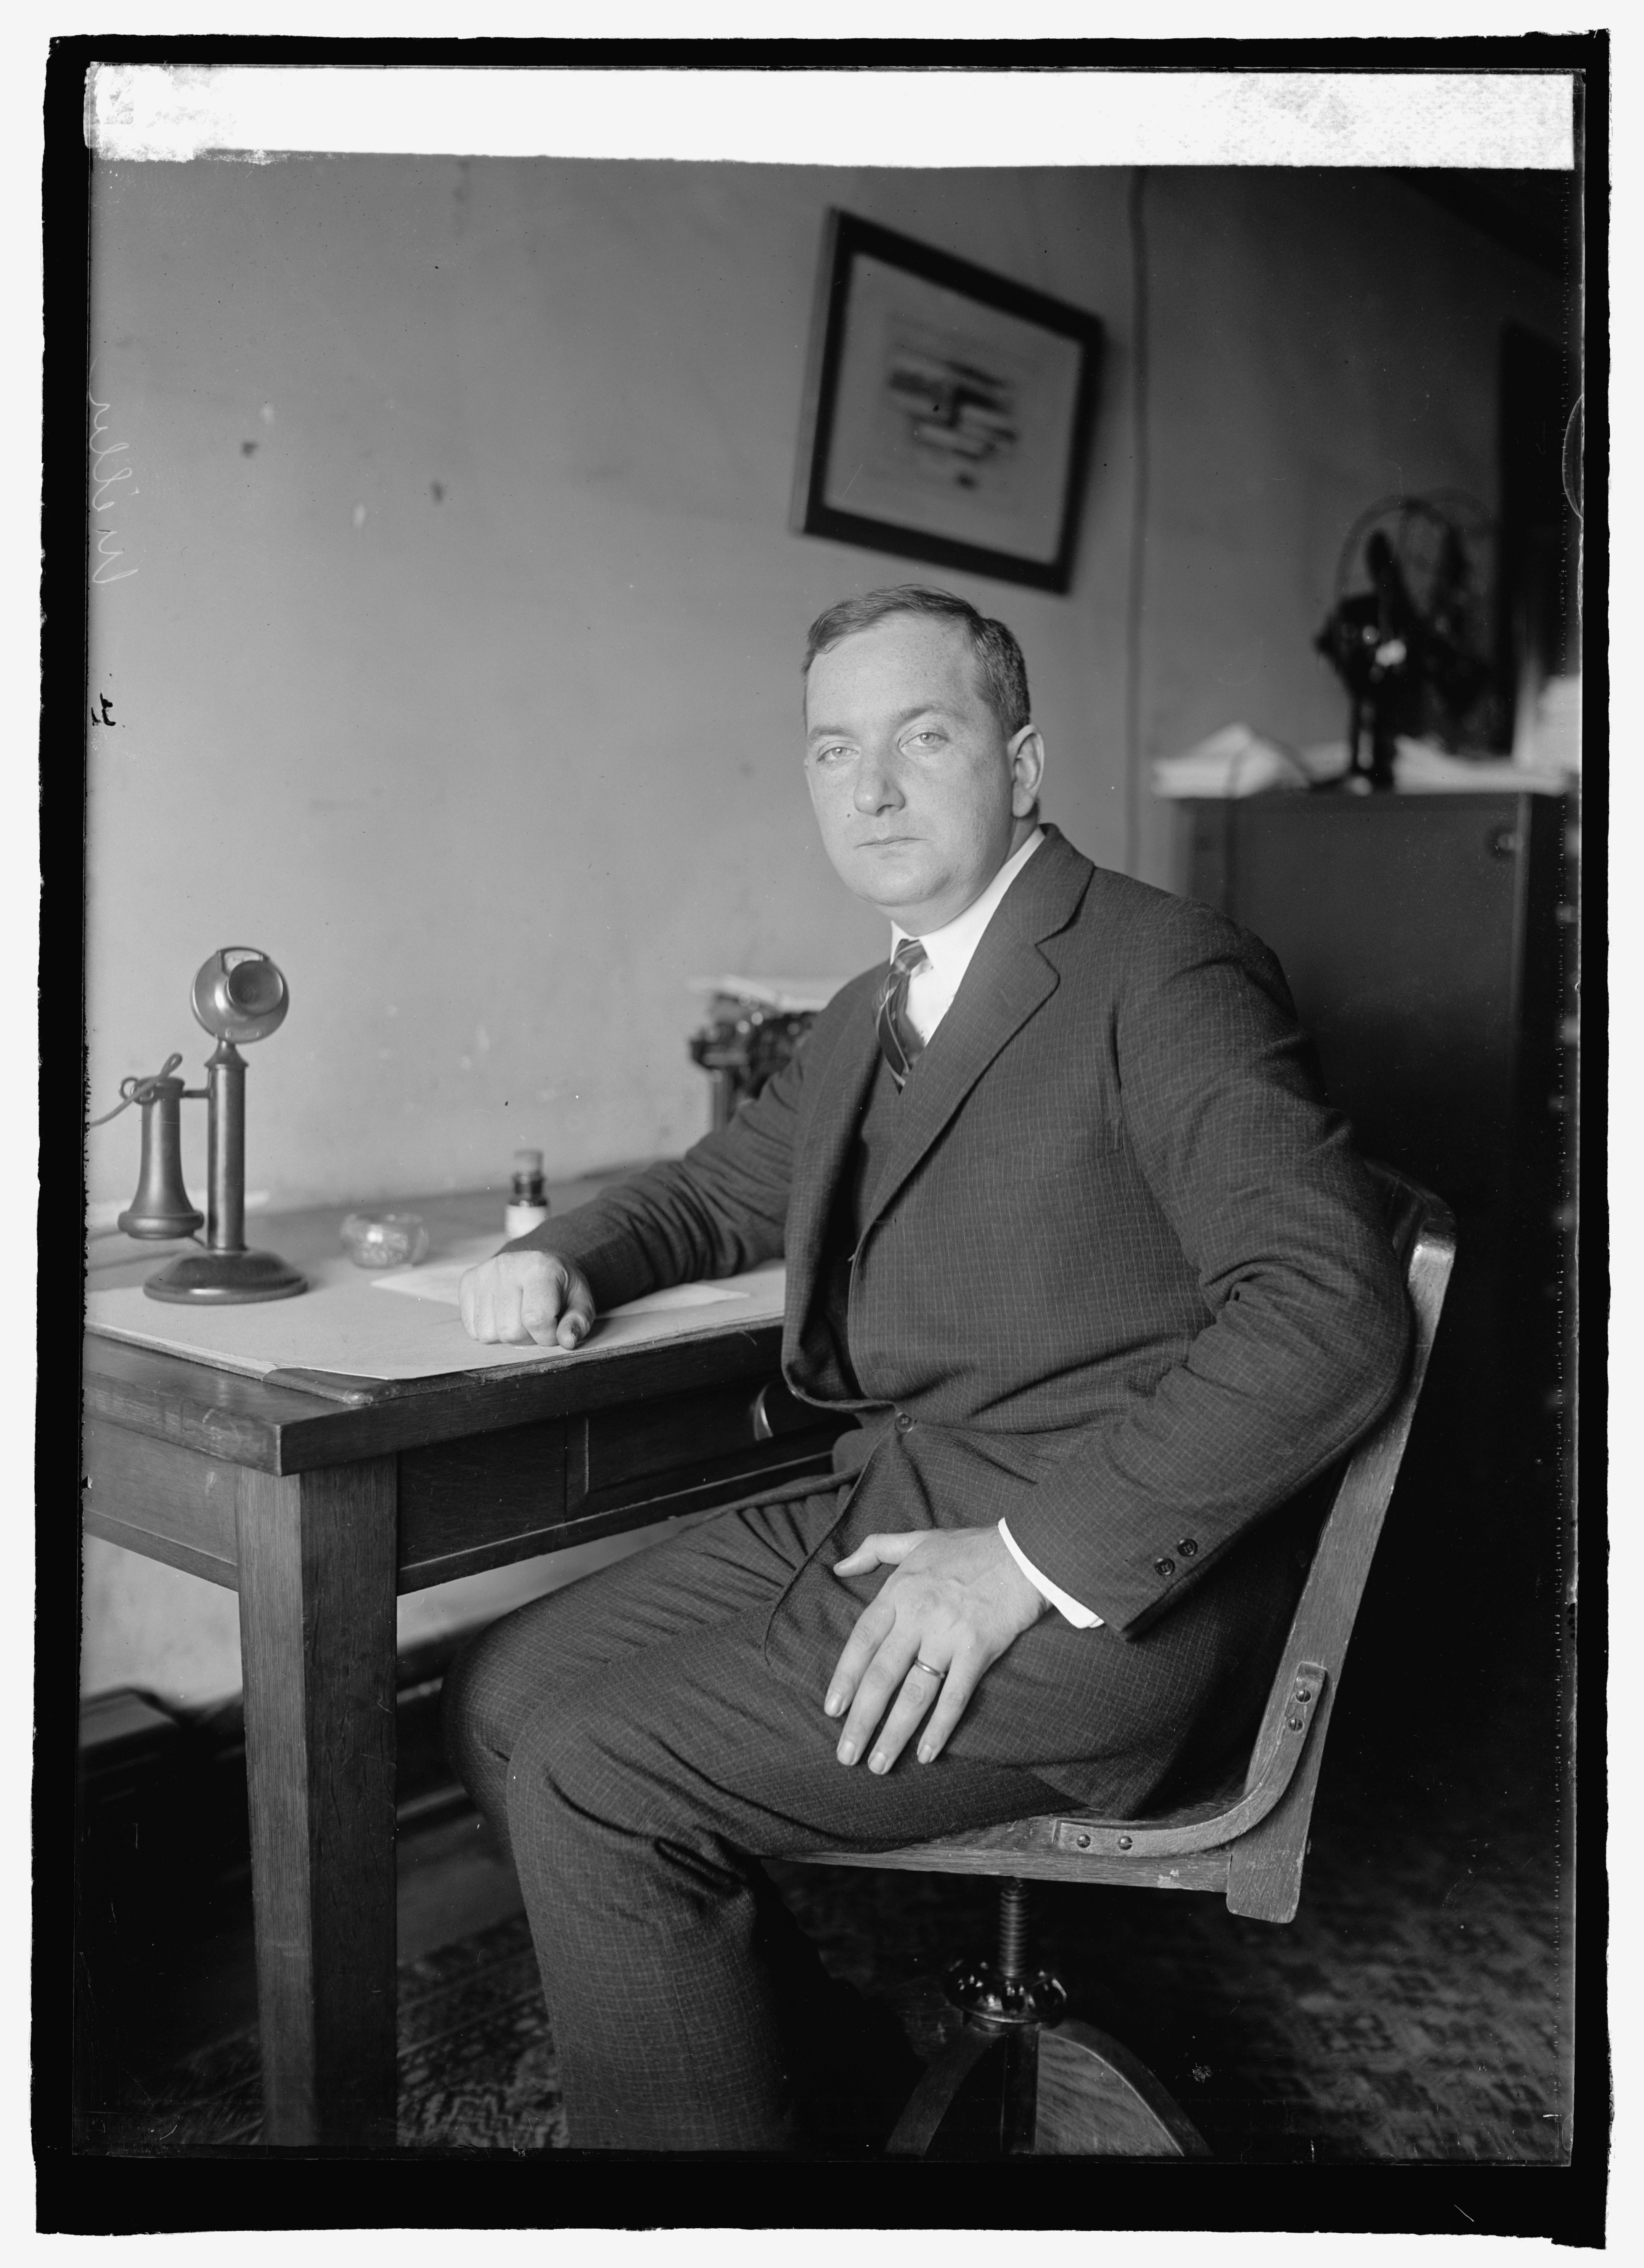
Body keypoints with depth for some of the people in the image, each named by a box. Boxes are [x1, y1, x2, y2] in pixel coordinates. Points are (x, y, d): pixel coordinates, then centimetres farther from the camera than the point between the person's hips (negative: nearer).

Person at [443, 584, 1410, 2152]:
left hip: (1105, 1592, -9)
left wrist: (1035, 1560, -24)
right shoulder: (864, 1020, 16)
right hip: (881, 1511, 9)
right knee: (501, 1701, 3)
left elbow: (1330, 1314, -22)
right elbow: (714, 1193, 31)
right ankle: (803, 2063, 16)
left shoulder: (1166, 975, -11)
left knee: (592, 1782, -18)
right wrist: (564, 1256, 8)